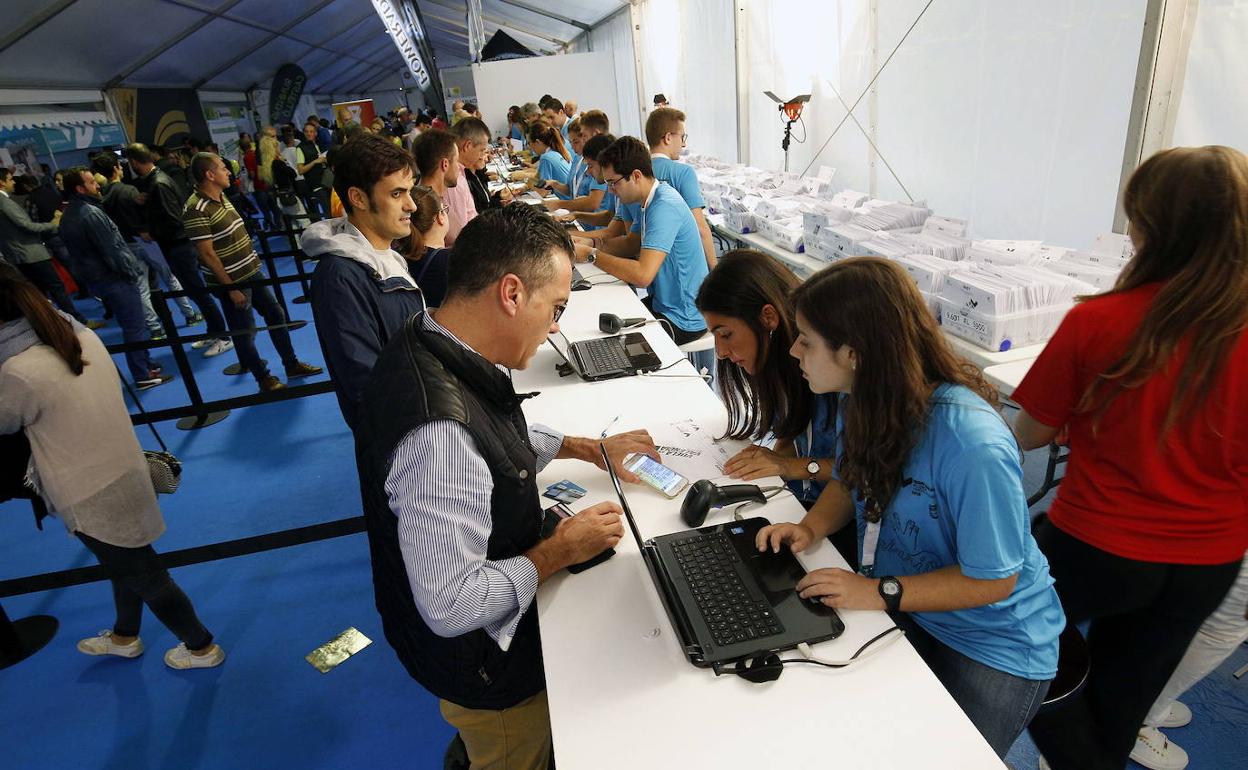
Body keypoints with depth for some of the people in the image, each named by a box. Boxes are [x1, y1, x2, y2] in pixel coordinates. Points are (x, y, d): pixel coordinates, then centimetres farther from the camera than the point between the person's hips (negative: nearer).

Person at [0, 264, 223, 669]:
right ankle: (124, 637, 53)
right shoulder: (84, 336, -5)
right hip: (124, 476, 7)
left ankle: (202, 647, 32)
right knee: (126, 566, 28)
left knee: (146, 578, 12)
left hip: (91, 499, -7)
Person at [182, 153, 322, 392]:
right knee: (245, 333, 5)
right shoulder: (197, 210, -21)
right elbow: (207, 255, -21)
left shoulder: (221, 196, 7)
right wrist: (231, 289, -19)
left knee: (276, 314, 16)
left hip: (251, 271, 9)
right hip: (232, 281, -9)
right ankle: (264, 379, 19)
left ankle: (292, 365, 29)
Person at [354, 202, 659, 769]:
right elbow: (452, 606, -34)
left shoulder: (428, 346, -10)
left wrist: (587, 447, 6)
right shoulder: (439, 432, -41)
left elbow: (494, 442, 10)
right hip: (480, 659, -7)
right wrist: (560, 550, -22)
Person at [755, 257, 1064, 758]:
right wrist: (812, 527, -10)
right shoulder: (864, 402, -11)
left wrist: (881, 593, -27)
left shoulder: (972, 446, -33)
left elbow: (991, 581, -21)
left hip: (995, 644, -5)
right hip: (899, 606, 5)